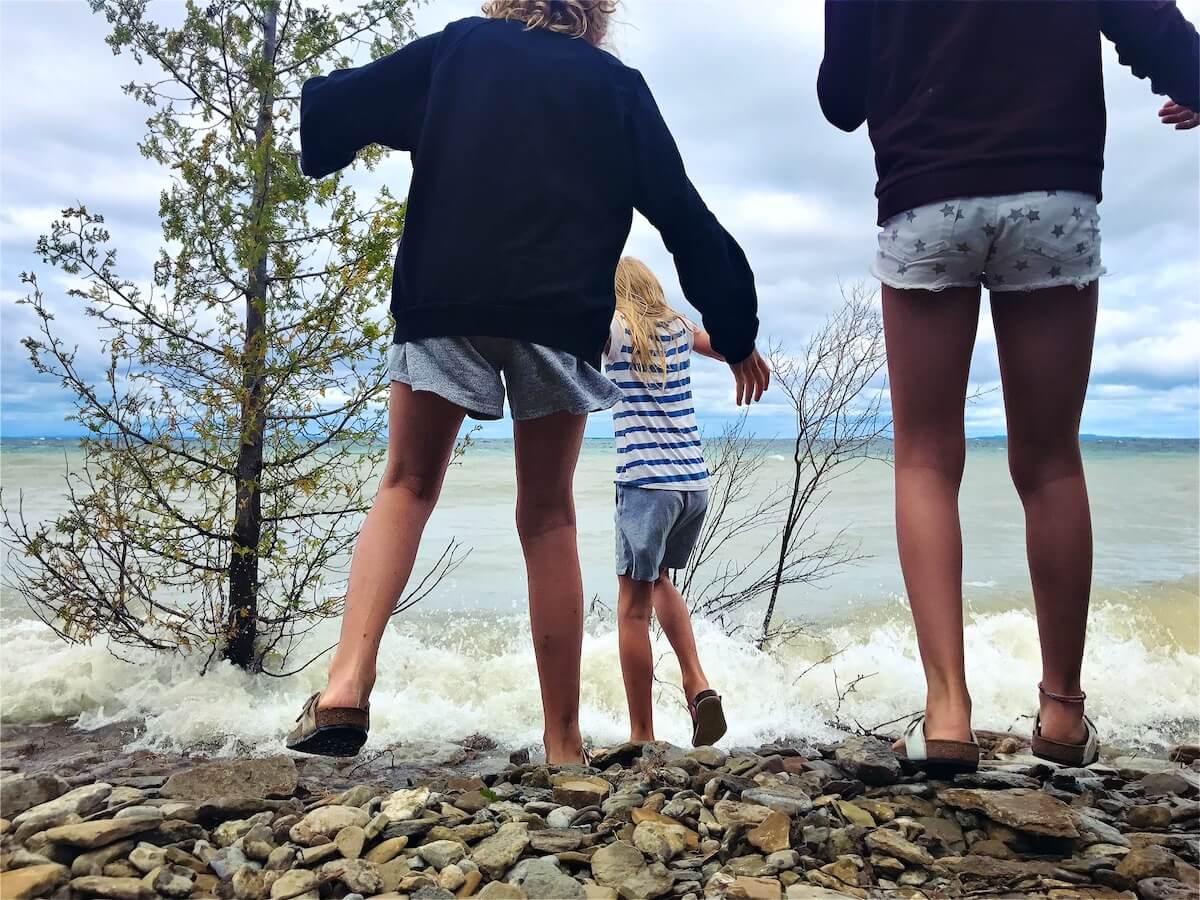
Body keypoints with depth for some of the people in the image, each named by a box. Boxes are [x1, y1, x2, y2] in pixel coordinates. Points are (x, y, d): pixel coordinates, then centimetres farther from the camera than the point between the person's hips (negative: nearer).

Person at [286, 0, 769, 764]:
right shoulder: (618, 84, 18)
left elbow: (333, 108, 13)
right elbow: (684, 215, 14)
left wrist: (319, 151, 36)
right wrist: (735, 333, 19)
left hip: (444, 300, 0)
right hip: (562, 313, 0)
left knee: (408, 486, 13)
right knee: (548, 516, 8)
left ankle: (348, 682, -6)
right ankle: (564, 743, 11)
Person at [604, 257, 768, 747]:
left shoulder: (614, 327, 2)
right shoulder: (679, 328, 17)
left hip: (645, 481, -6)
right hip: (696, 481, 6)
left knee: (632, 602, 1)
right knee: (658, 578, 25)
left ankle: (642, 735, 4)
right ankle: (697, 683, 8)